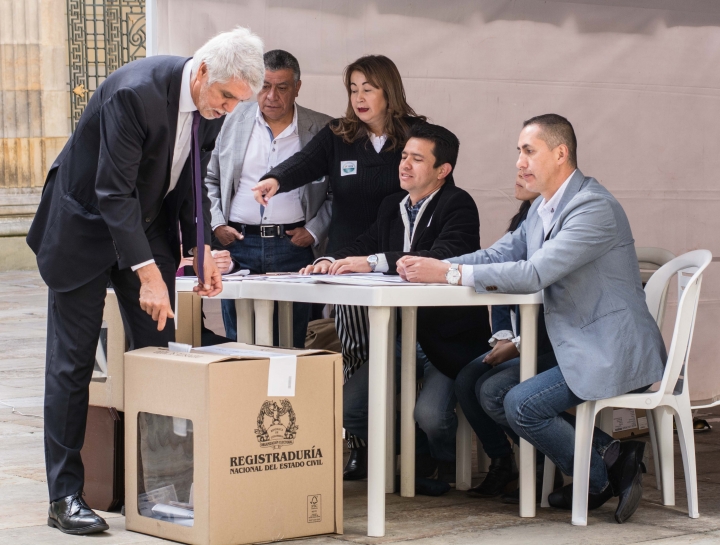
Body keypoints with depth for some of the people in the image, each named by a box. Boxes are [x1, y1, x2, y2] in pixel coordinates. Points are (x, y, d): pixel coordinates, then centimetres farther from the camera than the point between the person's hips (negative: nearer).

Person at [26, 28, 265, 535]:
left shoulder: (212, 104, -7)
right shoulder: (135, 93, -30)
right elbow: (113, 192, -30)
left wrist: (202, 250, -4)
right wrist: (148, 274, -34)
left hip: (148, 226, 7)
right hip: (85, 225, -7)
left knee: (158, 353, 3)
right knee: (72, 361, -4)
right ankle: (65, 496, 1)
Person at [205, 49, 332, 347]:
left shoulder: (323, 130, 4)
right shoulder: (234, 121, 9)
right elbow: (210, 178, 16)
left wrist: (314, 231, -3)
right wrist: (216, 224, 4)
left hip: (293, 247, -2)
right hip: (238, 244, 2)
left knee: (290, 345, -1)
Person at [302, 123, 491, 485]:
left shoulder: (458, 205, -11)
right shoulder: (392, 207, 14)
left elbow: (443, 258, -27)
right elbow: (364, 245, 16)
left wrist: (374, 262, -33)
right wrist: (330, 262, -8)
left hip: (448, 342, -7)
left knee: (429, 414, -26)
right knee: (347, 406, -8)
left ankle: (444, 461, 9)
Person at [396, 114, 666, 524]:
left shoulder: (594, 208, -20)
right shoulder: (543, 210, 11)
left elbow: (534, 274, -28)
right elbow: (500, 254, 9)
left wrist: (449, 273, -28)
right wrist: (431, 267, -8)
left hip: (613, 353, -10)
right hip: (575, 346, 10)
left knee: (522, 404, -18)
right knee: (493, 391, 4)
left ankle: (602, 478, 2)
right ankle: (608, 454, 6)